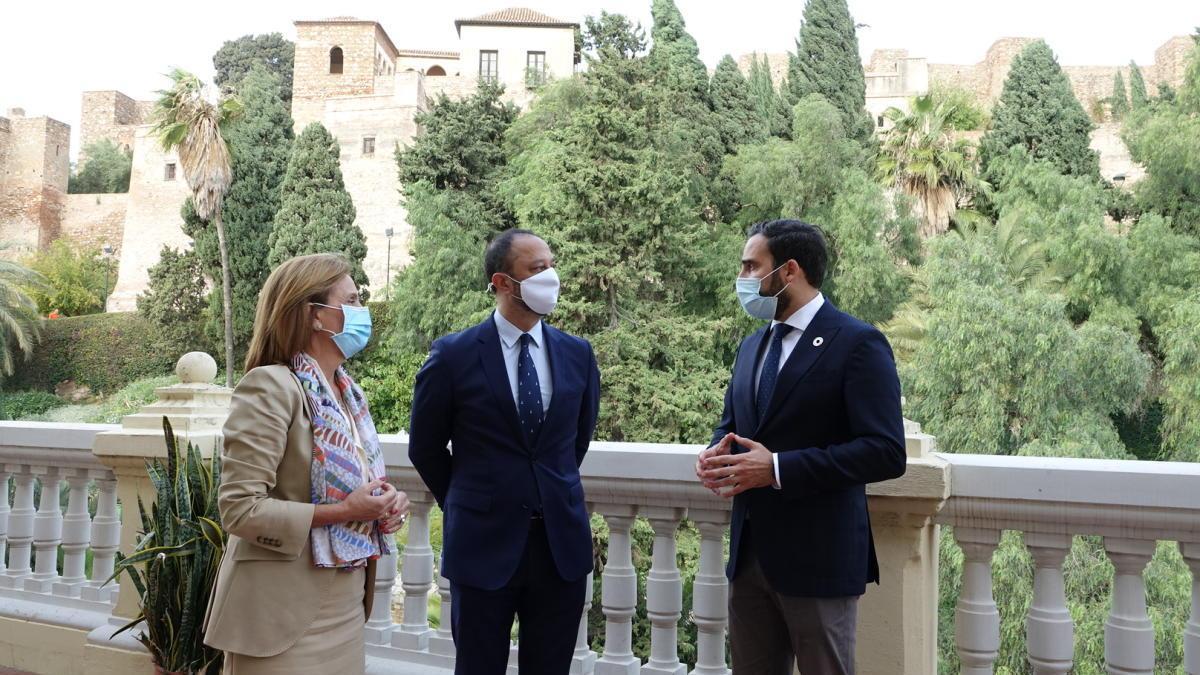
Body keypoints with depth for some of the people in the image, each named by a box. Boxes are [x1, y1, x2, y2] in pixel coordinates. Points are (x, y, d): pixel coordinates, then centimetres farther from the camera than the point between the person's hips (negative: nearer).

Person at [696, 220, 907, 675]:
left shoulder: (858, 343, -11)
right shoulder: (752, 346, 12)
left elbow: (885, 452, -18)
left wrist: (778, 468, -23)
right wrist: (718, 453, -4)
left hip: (819, 558, -7)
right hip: (749, 553, 7)